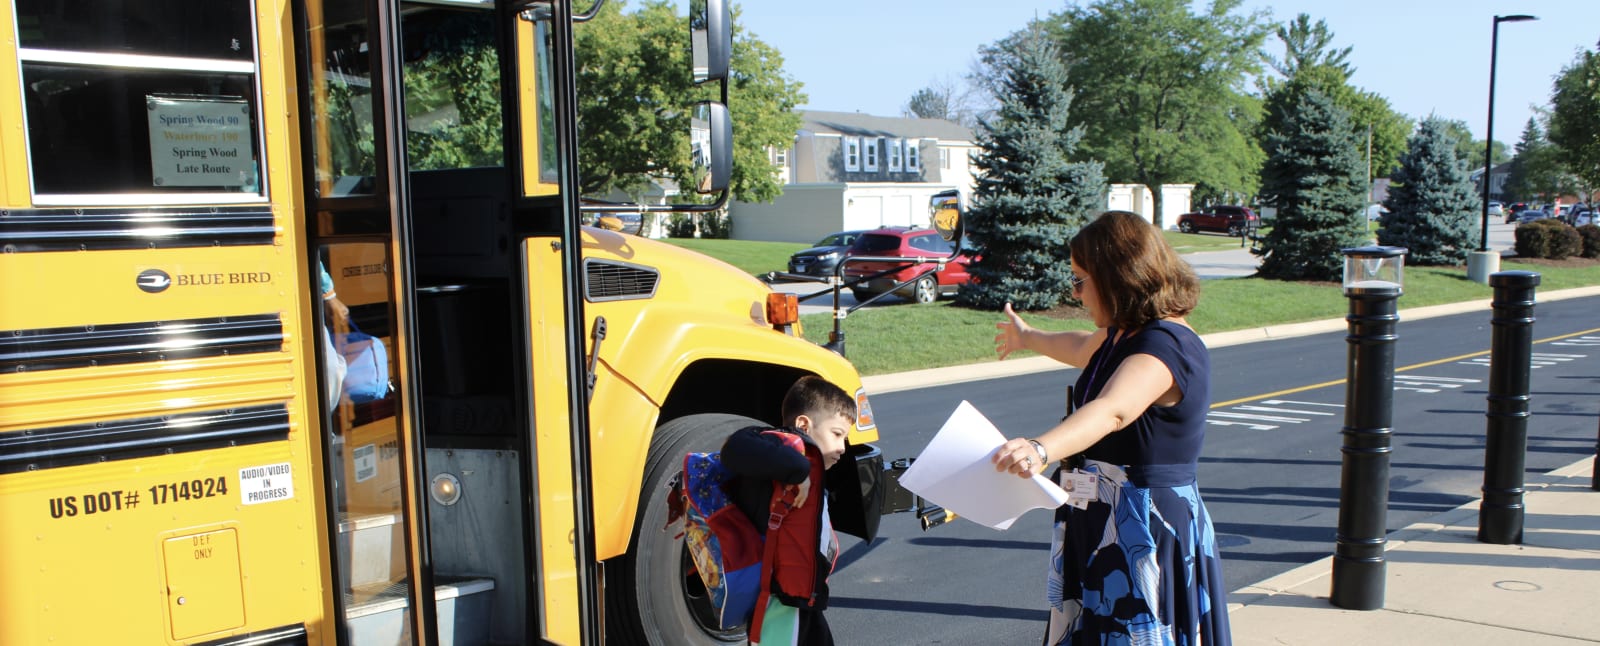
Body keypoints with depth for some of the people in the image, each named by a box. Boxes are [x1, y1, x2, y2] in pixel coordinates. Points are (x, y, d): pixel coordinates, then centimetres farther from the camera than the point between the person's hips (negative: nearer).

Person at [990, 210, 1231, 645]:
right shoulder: (1123, 334, 8)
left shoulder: (1166, 345, -23)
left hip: (1147, 535, -9)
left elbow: (1112, 411, -43)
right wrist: (1027, 338, 51)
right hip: (1099, 528, 9)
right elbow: (1084, 349, 33)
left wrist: (1042, 450, -59)